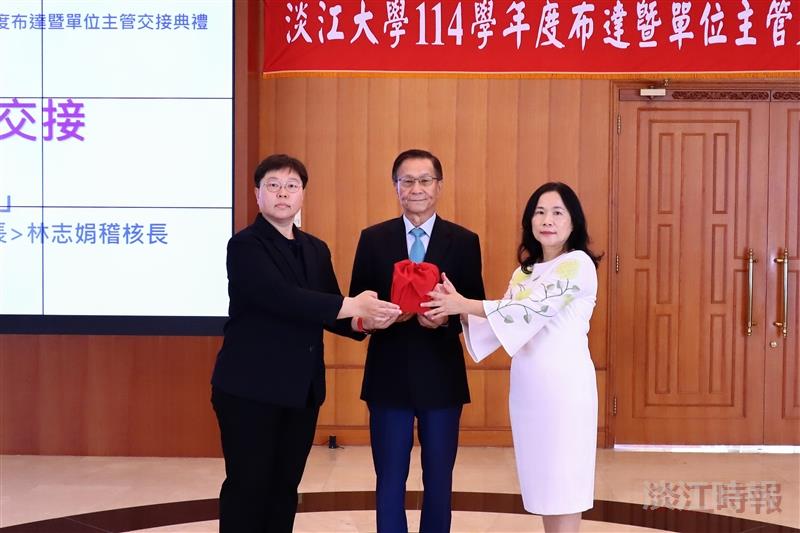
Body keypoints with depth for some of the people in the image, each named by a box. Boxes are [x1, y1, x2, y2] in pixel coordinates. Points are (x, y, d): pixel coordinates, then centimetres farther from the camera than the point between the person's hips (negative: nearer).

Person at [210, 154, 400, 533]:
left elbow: (328, 311, 9)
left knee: (285, 486, 12)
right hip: (251, 388, -6)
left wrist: (362, 319, -14)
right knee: (249, 486, 0)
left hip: (302, 389, 7)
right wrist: (352, 305, -25)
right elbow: (281, 298, -24)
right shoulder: (245, 245, -9)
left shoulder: (316, 250, 14)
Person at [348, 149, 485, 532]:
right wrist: (381, 315, -19)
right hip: (388, 375, 0)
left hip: (441, 376, 0)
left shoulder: (464, 241, 0)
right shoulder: (373, 239, 2)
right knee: (389, 480, 10)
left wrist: (447, 318, -21)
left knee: (439, 480, 12)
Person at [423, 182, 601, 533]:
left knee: (563, 482, -1)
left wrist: (464, 305, -17)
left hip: (563, 384, -7)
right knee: (543, 482, 12)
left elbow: (532, 309, -18)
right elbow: (504, 322, 7)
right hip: (526, 385, 7)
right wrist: (459, 307, -10)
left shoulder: (579, 264, -8)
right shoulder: (524, 272, 15)